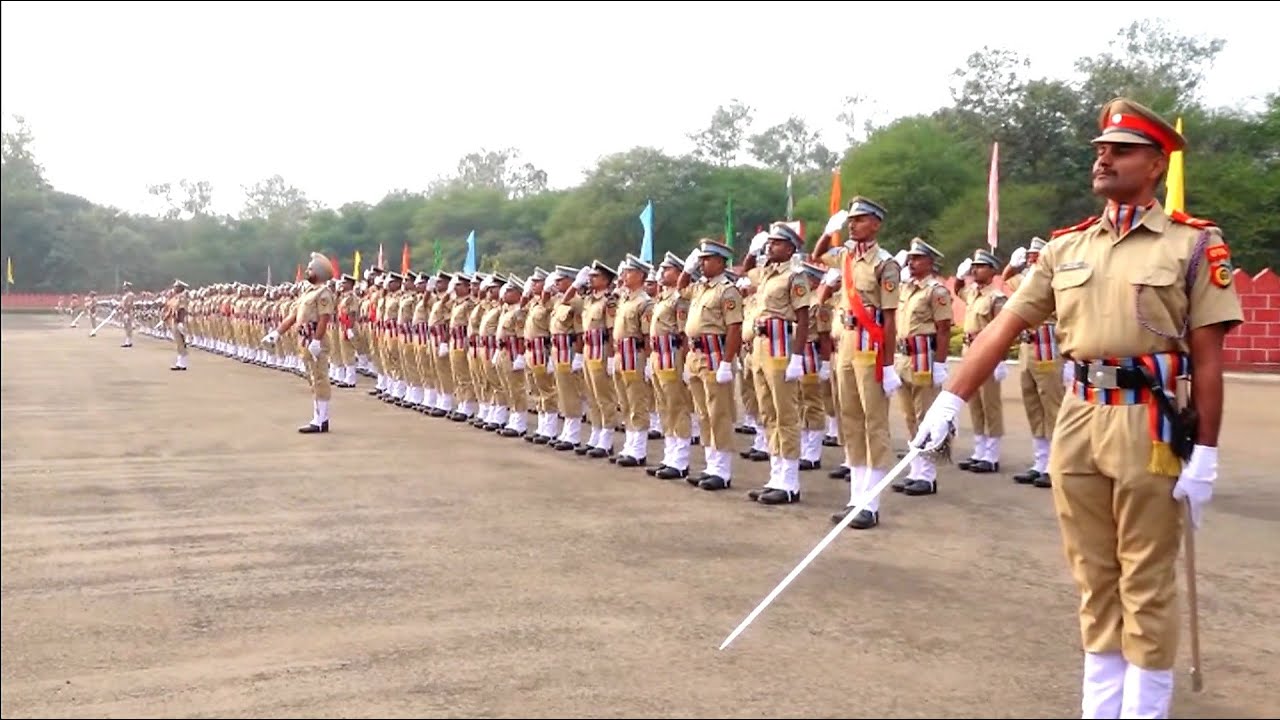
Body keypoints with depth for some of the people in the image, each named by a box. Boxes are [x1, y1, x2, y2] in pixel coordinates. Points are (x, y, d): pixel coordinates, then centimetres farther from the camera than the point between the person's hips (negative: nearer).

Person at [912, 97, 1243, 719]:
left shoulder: (1194, 244, -2)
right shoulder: (1065, 247, 10)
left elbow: (1207, 358, -5)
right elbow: (1005, 327, 6)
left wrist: (1205, 454, -8)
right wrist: (949, 400, -2)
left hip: (1151, 426, -4)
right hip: (1078, 421, 5)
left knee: (1145, 582, 5)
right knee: (1093, 576, 13)